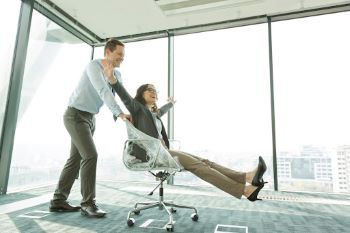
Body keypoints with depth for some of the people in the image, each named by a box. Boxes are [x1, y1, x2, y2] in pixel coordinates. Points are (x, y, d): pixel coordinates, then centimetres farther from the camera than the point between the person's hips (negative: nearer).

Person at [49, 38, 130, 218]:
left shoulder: (117, 74, 9)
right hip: (76, 115, -8)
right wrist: (119, 113, -41)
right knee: (90, 155, -17)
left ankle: (58, 201, 17)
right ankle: (88, 203, -7)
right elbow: (103, 91, -32)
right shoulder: (94, 66, -17)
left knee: (76, 159, 8)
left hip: (90, 118, 8)